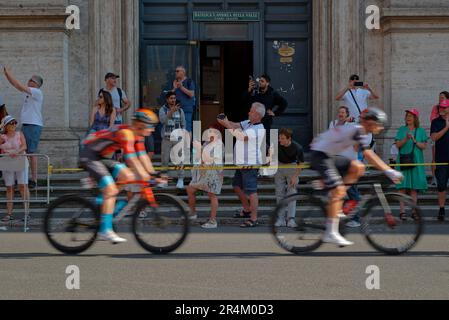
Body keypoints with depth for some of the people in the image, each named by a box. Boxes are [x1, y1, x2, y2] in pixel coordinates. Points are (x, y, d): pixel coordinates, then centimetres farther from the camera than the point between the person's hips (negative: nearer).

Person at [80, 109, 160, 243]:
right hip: (89, 156, -10)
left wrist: (153, 174, -4)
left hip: (103, 157, 10)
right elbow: (131, 158, -33)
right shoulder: (126, 133, -25)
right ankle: (105, 231, -17)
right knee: (111, 190, -19)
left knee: (128, 177, -5)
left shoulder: (137, 135, 4)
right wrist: (144, 176, -38)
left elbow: (142, 155, 4)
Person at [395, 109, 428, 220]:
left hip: (416, 162, 1)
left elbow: (424, 146, 0)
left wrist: (414, 140, -14)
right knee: (403, 186, -5)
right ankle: (402, 211, -3)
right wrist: (406, 139, -16)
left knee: (414, 187, 2)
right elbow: (398, 145, 0)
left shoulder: (421, 131, 6)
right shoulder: (402, 129, 6)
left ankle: (414, 211, 8)